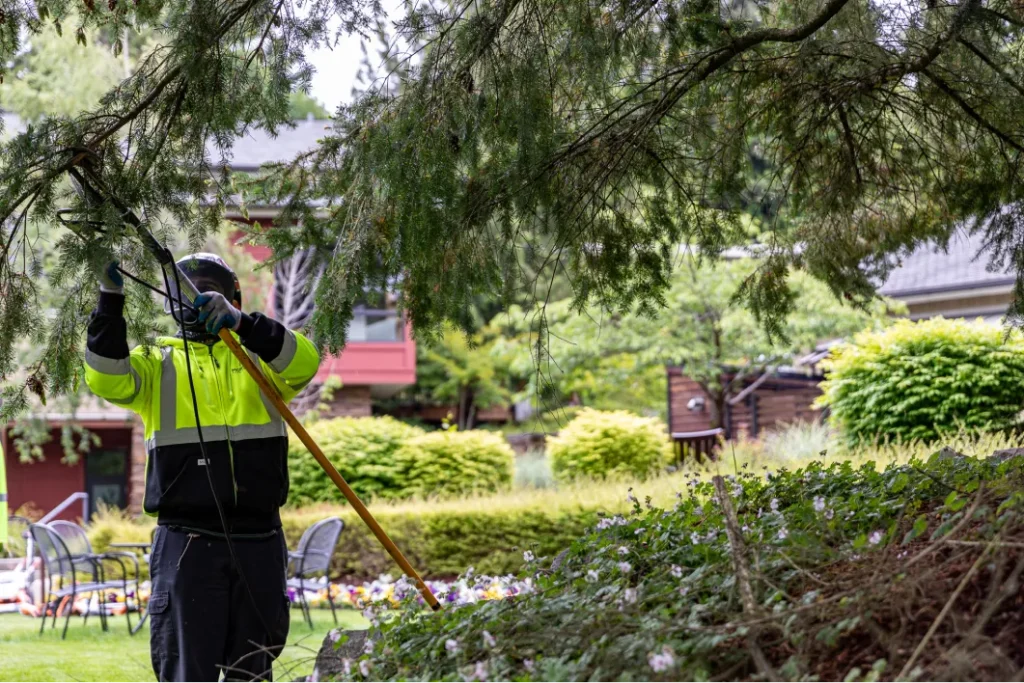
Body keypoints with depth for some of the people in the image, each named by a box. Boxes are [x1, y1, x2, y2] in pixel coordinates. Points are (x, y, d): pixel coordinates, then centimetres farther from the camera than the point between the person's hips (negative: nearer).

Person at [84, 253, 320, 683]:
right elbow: (107, 380, -9)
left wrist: (243, 323, -26)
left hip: (259, 540, 2)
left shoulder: (259, 356, 12)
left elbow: (304, 363, -10)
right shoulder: (157, 363, 11)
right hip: (187, 544, -1)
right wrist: (110, 301, -19)